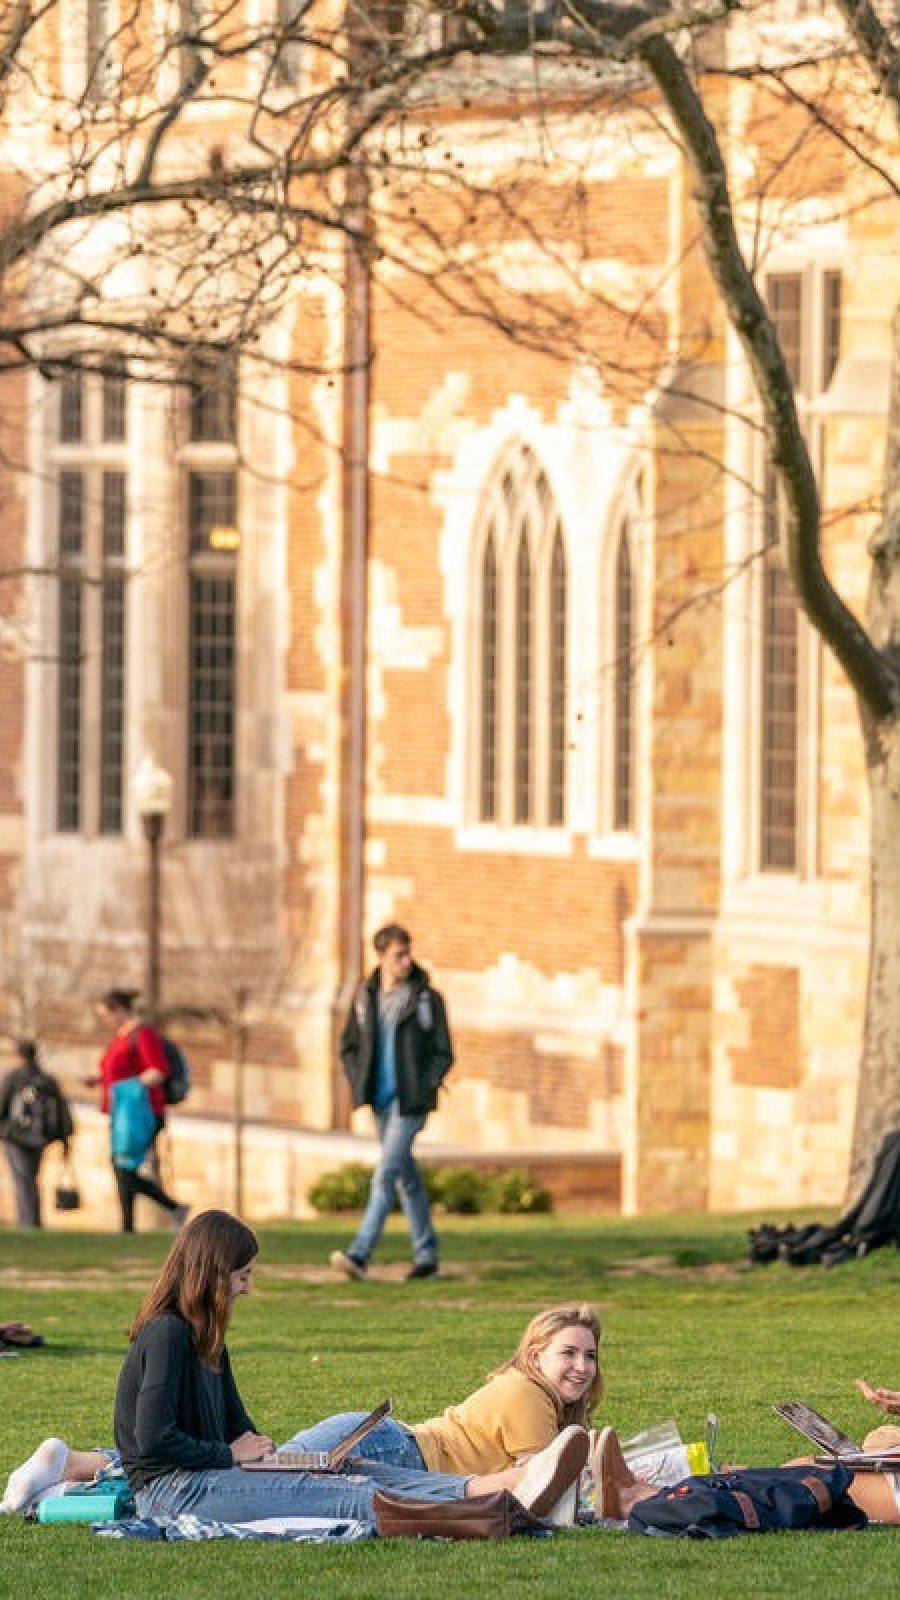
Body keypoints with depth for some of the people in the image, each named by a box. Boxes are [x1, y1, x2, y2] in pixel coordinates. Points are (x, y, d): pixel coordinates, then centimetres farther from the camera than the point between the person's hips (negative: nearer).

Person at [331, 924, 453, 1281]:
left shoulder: (426, 999, -6)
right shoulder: (365, 997, 6)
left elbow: (443, 1054, -2)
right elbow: (349, 1047, 16)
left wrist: (423, 1089, -12)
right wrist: (359, 1085, 2)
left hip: (411, 1103, -5)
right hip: (380, 1101, 5)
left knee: (385, 1174, -14)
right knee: (405, 1178, 13)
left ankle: (360, 1254, -20)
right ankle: (426, 1255, 22)